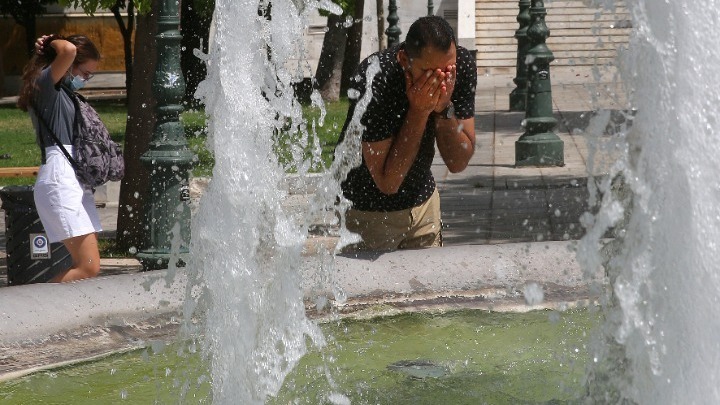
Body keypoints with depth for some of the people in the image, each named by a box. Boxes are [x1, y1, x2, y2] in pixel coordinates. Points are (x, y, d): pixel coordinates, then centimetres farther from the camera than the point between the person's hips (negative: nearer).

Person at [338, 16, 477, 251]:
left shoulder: (463, 64, -17)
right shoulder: (373, 82, -32)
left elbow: (458, 163, -14)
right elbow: (388, 182, -30)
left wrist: (444, 108, -30)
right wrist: (418, 111, -34)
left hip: (424, 202, 4)